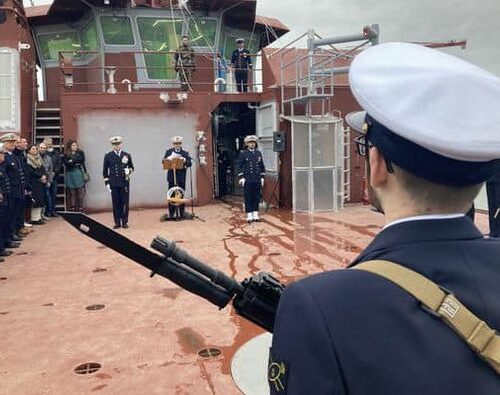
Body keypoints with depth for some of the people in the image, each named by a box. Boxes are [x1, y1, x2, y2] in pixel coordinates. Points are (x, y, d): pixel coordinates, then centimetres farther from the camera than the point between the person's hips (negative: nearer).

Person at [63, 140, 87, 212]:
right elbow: (66, 163, -9)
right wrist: (76, 162, -12)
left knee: (80, 192, -3)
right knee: (72, 192, 1)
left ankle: (80, 207, 2)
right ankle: (72, 207, 6)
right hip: (70, 174, -1)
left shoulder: (80, 153, 9)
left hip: (79, 174, 1)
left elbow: (82, 160, -4)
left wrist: (72, 161, -3)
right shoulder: (66, 155, 3)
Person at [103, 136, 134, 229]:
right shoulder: (108, 156, 5)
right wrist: (107, 182, 2)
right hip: (113, 184, 0)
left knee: (125, 203, 2)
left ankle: (125, 222, 11)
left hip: (124, 183, 0)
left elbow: (131, 167, 15)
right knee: (116, 204, 3)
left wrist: (129, 170, -8)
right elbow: (105, 170, 8)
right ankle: (117, 222, 11)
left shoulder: (127, 155, 6)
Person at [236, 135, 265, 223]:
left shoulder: (258, 153, 8)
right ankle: (249, 215, 7)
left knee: (256, 197, 7)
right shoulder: (243, 153, -2)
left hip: (257, 180, 3)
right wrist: (241, 177, -8)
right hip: (248, 180, -3)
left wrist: (262, 177, 8)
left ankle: (255, 214, 15)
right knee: (248, 198, 1)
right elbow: (239, 166, -2)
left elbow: (262, 166, 12)